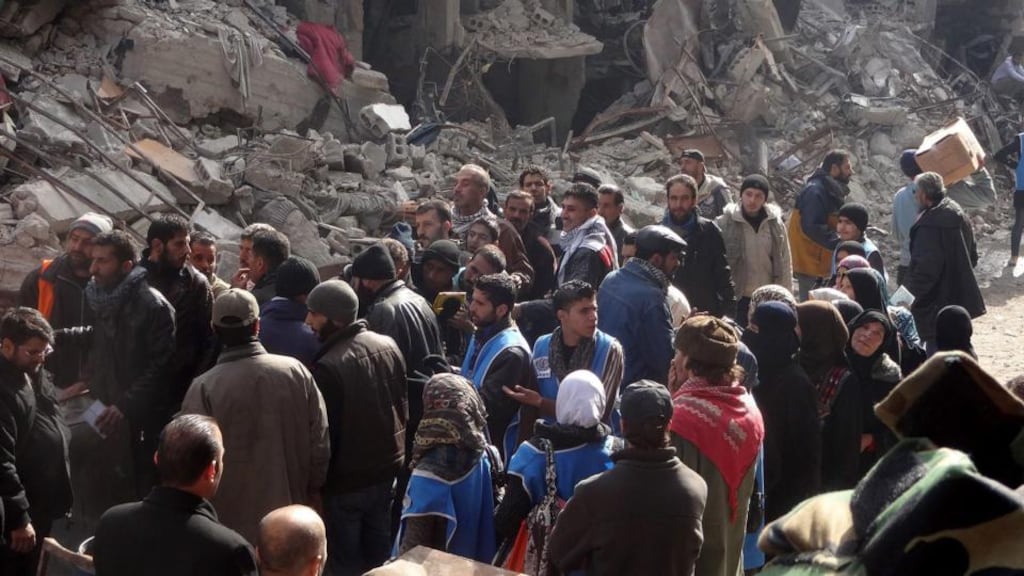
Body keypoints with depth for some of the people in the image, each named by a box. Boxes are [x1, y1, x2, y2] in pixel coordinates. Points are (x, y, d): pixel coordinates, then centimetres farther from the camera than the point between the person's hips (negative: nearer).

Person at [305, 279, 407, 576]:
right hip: (387, 466, 7)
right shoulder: (388, 345, -2)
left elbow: (325, 431, -19)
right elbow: (404, 406, 9)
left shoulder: (328, 366, -25)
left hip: (347, 478, -7)